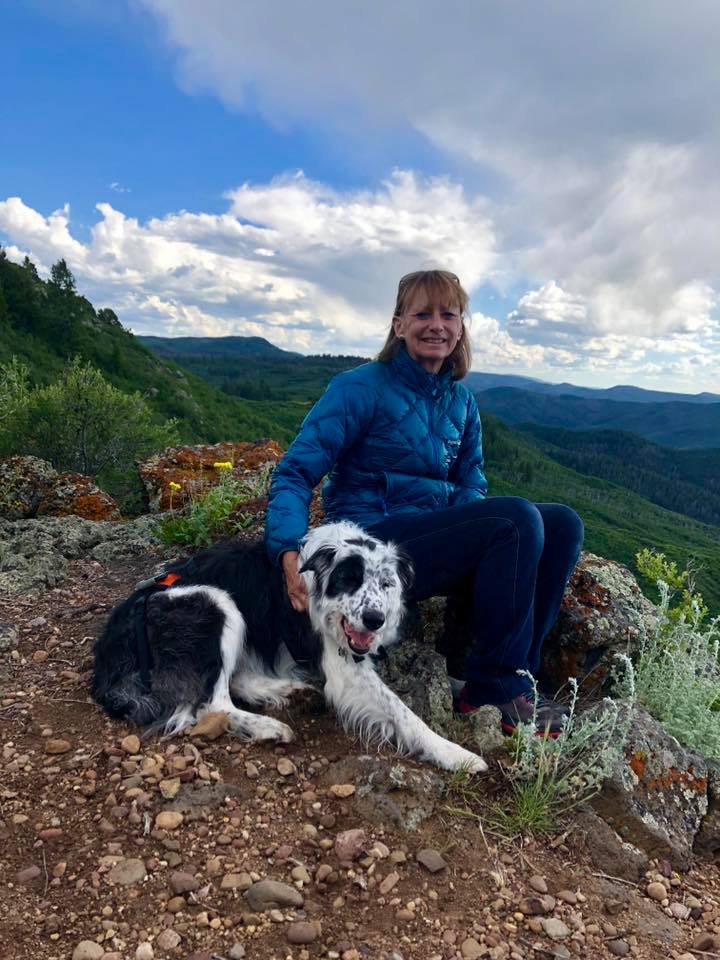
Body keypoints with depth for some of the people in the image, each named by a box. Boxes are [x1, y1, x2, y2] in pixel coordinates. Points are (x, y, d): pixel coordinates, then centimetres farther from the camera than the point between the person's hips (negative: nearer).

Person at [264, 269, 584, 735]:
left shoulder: (461, 400, 12)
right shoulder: (360, 388, -7)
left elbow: (471, 485, 11)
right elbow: (296, 473, -11)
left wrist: (466, 519, -14)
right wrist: (290, 551, -28)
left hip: (439, 533, 7)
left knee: (562, 522, -8)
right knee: (517, 518, -25)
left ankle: (514, 673, -6)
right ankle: (494, 689, -13)